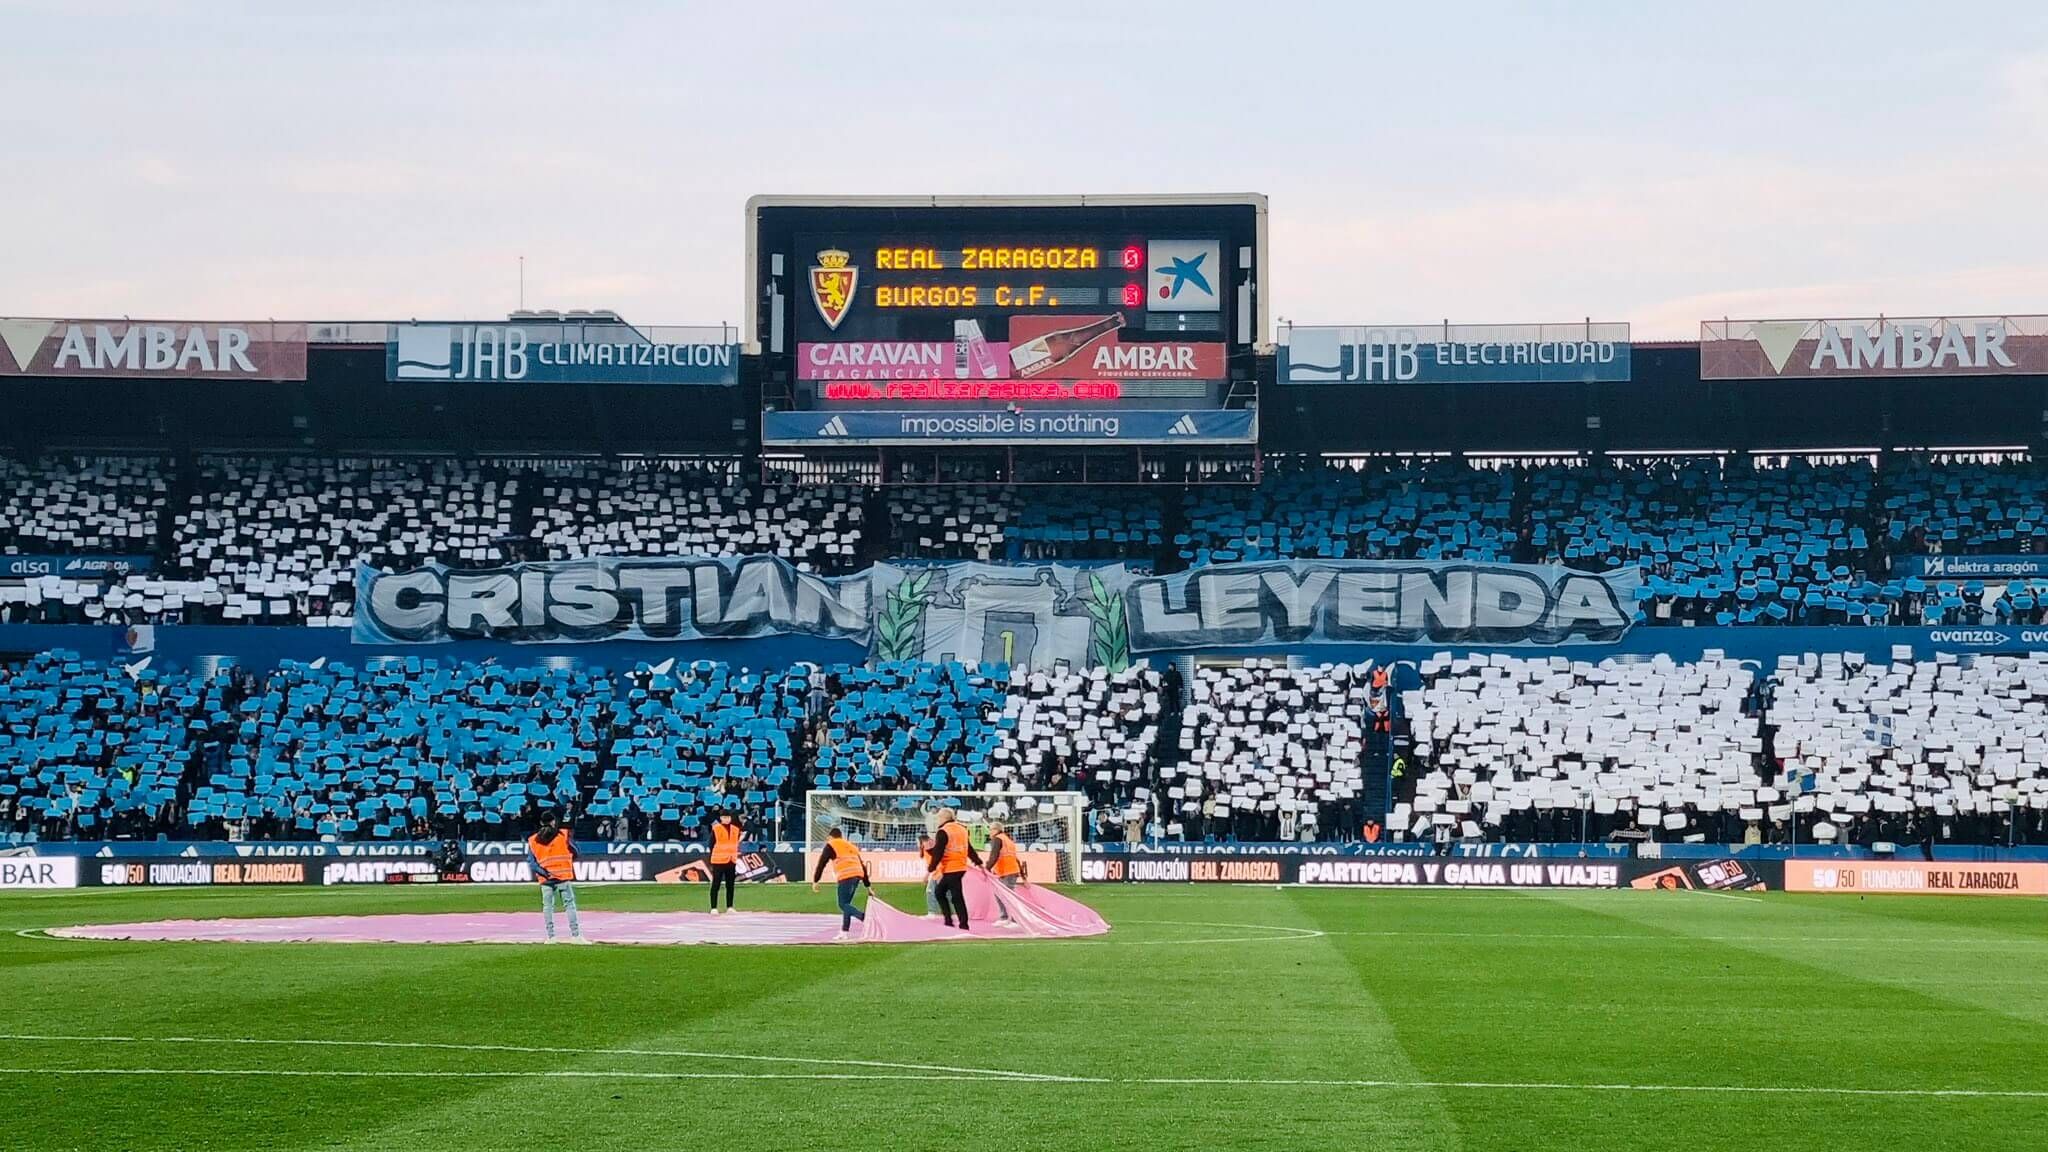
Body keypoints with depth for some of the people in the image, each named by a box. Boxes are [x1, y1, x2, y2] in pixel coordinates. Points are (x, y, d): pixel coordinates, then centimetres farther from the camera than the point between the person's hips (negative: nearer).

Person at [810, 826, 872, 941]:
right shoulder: (851, 846, 29)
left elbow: (821, 863, 6)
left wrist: (815, 881, 15)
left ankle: (865, 918, -28)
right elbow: (862, 866, 27)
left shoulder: (831, 846, 11)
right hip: (858, 875, 7)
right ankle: (844, 932, 12)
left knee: (843, 905, -6)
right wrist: (868, 886, 27)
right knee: (846, 904, 15)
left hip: (846, 877, -7)